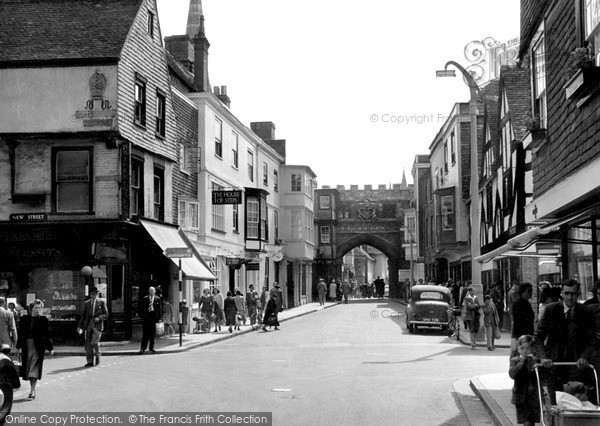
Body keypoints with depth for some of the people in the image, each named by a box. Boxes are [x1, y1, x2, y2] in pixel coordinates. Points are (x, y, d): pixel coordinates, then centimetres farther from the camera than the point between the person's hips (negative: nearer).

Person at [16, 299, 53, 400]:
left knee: (34, 368, -9)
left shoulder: (43, 320, -2)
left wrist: (50, 348, -1)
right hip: (26, 346, 4)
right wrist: (18, 346, 8)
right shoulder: (24, 319, 7)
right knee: (28, 368, 9)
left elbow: (47, 335, -1)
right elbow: (21, 333, 10)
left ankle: (32, 390, -8)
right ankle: (32, 389, 24)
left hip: (38, 347, -4)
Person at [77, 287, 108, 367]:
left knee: (95, 342, -14)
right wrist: (80, 326, 10)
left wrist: (99, 318, -13)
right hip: (88, 325, 3)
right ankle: (90, 362, 5)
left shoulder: (102, 302, 7)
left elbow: (106, 314, 5)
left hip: (97, 325, -3)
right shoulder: (87, 303, 15)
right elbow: (83, 315, 16)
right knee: (88, 344, -1)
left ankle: (97, 356, 13)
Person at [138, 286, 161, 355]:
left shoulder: (157, 299, 8)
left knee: (152, 334, 4)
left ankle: (151, 348, 12)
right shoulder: (144, 299, 7)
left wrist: (159, 318, 1)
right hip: (146, 318, -1)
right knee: (145, 334, -2)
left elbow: (159, 309, 7)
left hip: (154, 318, 1)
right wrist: (142, 315, -3)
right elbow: (141, 308, 8)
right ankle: (143, 348, -2)